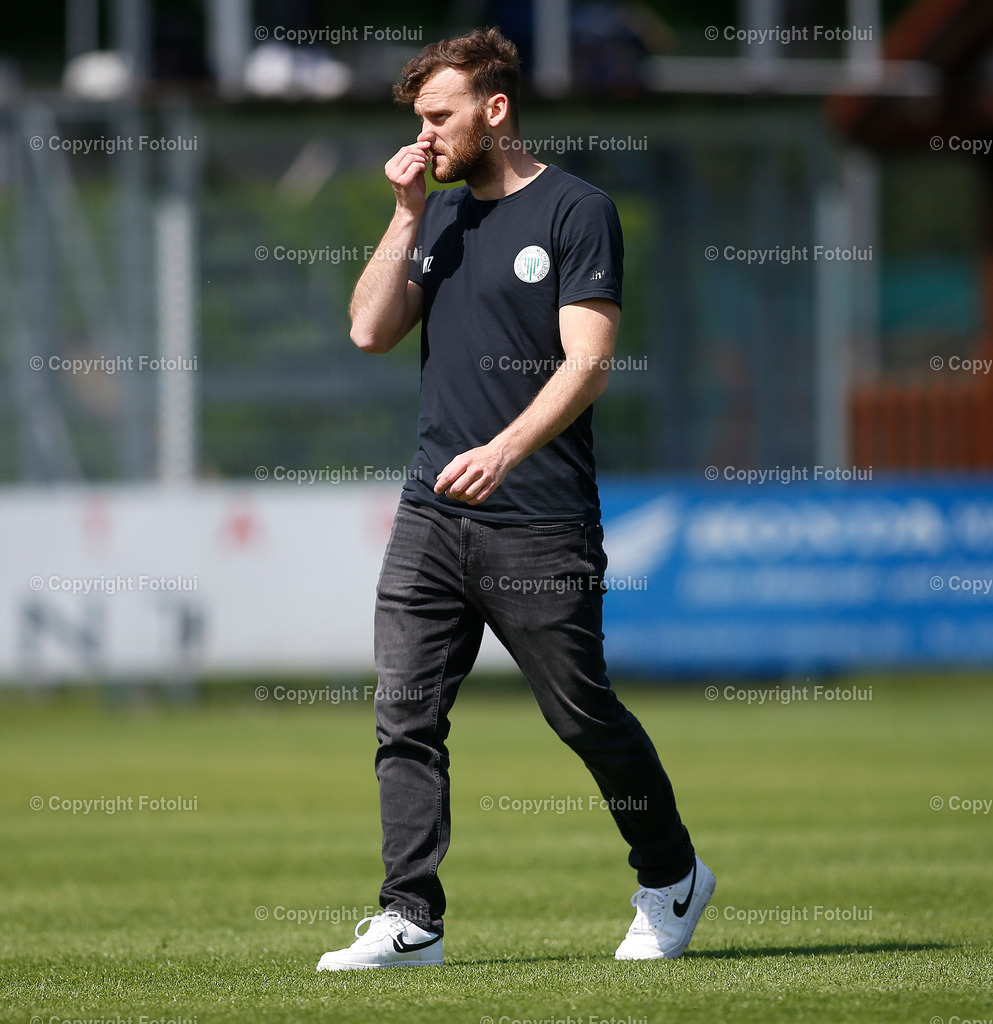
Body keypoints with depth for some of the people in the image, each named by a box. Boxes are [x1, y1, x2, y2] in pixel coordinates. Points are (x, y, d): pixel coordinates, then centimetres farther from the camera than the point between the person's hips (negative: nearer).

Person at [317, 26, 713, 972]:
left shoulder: (575, 212, -4)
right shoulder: (439, 219, 16)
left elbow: (587, 362, -12)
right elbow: (370, 330, 8)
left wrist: (504, 450, -24)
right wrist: (407, 215, 2)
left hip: (539, 522, -6)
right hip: (430, 514, 6)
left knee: (582, 714, 3)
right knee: (406, 717, -3)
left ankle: (672, 879, 23)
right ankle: (410, 921, -1)